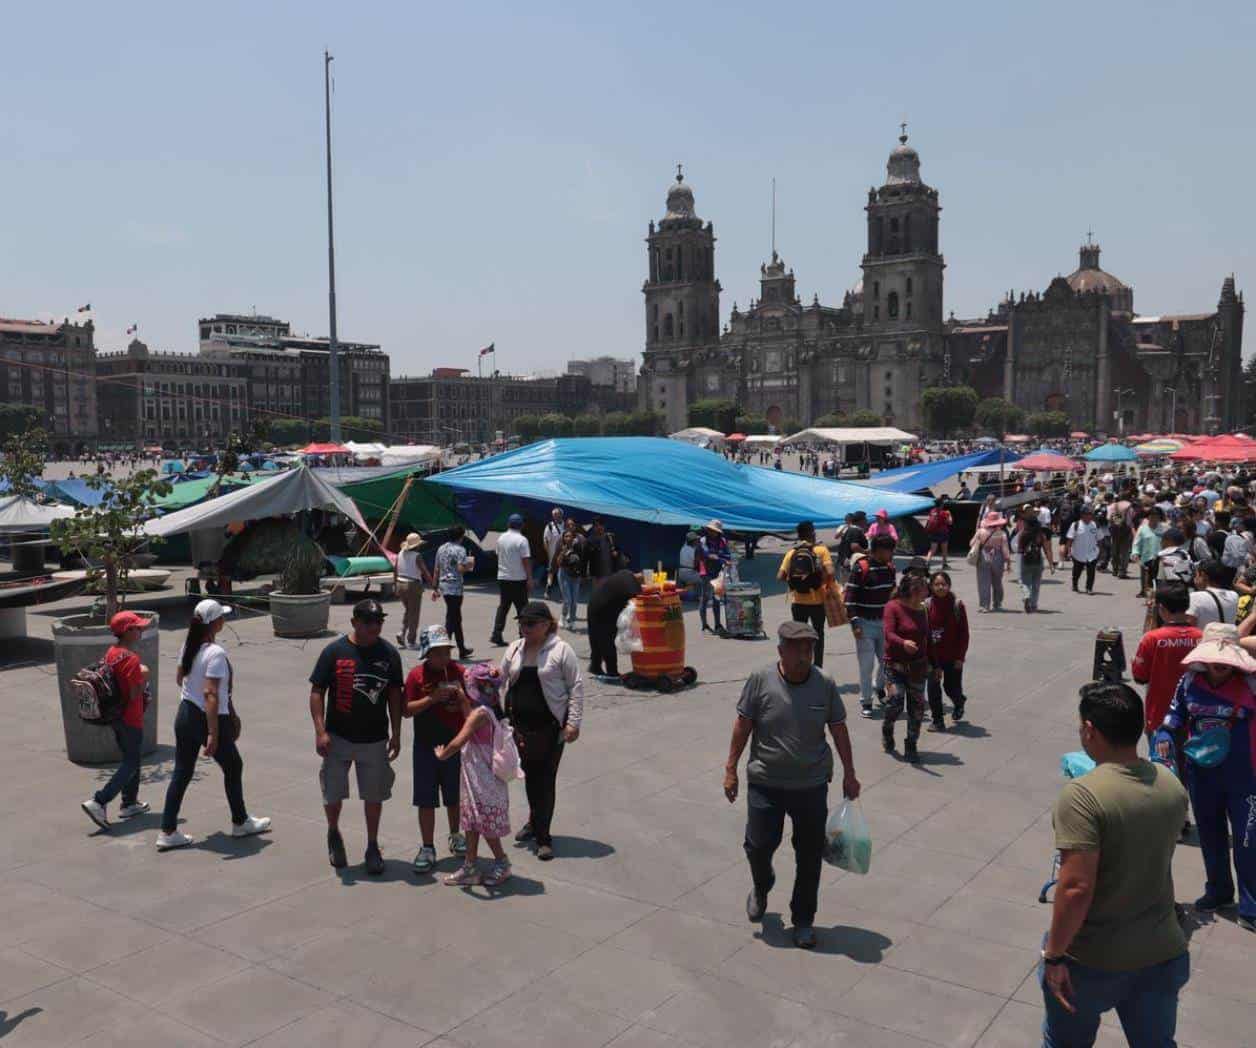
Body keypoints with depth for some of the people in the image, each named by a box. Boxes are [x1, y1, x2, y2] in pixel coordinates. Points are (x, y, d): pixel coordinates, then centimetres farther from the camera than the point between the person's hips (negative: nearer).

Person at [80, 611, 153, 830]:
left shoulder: (111, 652, 3)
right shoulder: (132, 659, -23)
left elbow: (110, 681, 11)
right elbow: (135, 694, -24)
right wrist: (144, 677, -9)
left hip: (115, 715, 9)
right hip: (130, 719, -9)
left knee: (130, 759, 20)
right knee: (131, 764, 2)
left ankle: (129, 803, 27)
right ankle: (98, 802, -6)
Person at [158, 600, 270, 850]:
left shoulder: (189, 646, 1)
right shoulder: (216, 653, -23)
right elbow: (211, 694, -27)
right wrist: (213, 733, -25)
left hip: (184, 715, 7)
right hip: (207, 719, -7)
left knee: (181, 773, 13)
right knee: (233, 767, 14)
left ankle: (167, 832, 14)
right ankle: (240, 822, 29)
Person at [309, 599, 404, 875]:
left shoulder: (388, 653, -2)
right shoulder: (335, 651, -9)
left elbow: (394, 694, 5)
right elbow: (317, 691, -6)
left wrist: (396, 733, 3)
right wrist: (320, 731, -14)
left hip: (375, 739, 1)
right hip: (338, 737, -1)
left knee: (374, 795, 9)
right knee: (332, 793, 7)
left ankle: (372, 847, 26)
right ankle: (333, 833, 36)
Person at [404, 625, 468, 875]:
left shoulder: (459, 672, -3)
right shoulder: (417, 675, -7)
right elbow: (407, 710, -12)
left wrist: (461, 697, -15)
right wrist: (432, 698, -23)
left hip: (455, 745, 2)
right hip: (426, 747, -2)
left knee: (455, 797, 16)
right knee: (426, 800, 2)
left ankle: (455, 835, 38)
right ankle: (427, 848, 12)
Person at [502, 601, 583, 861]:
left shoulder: (561, 650, -8)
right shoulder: (514, 649, 8)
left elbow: (576, 686, -7)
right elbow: (501, 681, 16)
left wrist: (573, 722, -11)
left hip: (550, 727, -5)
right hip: (520, 725, 5)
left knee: (545, 779, -3)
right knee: (530, 775, 14)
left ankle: (542, 837, 5)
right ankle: (535, 821, 34)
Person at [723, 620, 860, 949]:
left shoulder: (825, 684, -5)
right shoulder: (760, 681, -10)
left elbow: (839, 730, 4)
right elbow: (743, 725, -4)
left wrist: (849, 773, 4)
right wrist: (731, 769, -3)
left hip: (811, 786, 1)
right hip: (765, 783, -1)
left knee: (809, 856, 8)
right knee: (759, 845, 5)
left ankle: (803, 920, 26)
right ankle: (761, 888, 40)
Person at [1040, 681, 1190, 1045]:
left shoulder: (1082, 796, -26)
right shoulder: (1172, 784, -3)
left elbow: (1076, 889, -28)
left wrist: (1053, 954, -18)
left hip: (1092, 959, -5)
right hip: (1161, 951, 5)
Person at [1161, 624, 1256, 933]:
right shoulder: (1190, 680, -5)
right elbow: (1177, 711, 10)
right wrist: (1165, 734, -5)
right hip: (1201, 773, 4)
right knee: (1210, 835, 19)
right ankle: (1218, 890, 39)